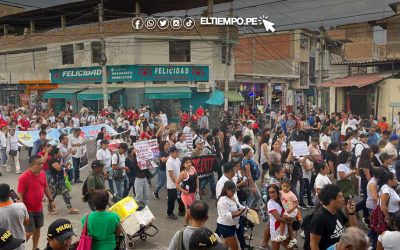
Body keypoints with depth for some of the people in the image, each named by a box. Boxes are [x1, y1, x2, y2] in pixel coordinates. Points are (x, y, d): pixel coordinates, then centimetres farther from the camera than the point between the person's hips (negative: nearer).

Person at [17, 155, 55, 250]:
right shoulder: (24, 177, -22)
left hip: (39, 208, 6)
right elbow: (20, 195, -19)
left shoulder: (42, 173, -1)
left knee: (37, 229, 16)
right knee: (29, 232, 1)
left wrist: (51, 200, 13)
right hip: (28, 210, -6)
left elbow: (46, 188, 12)